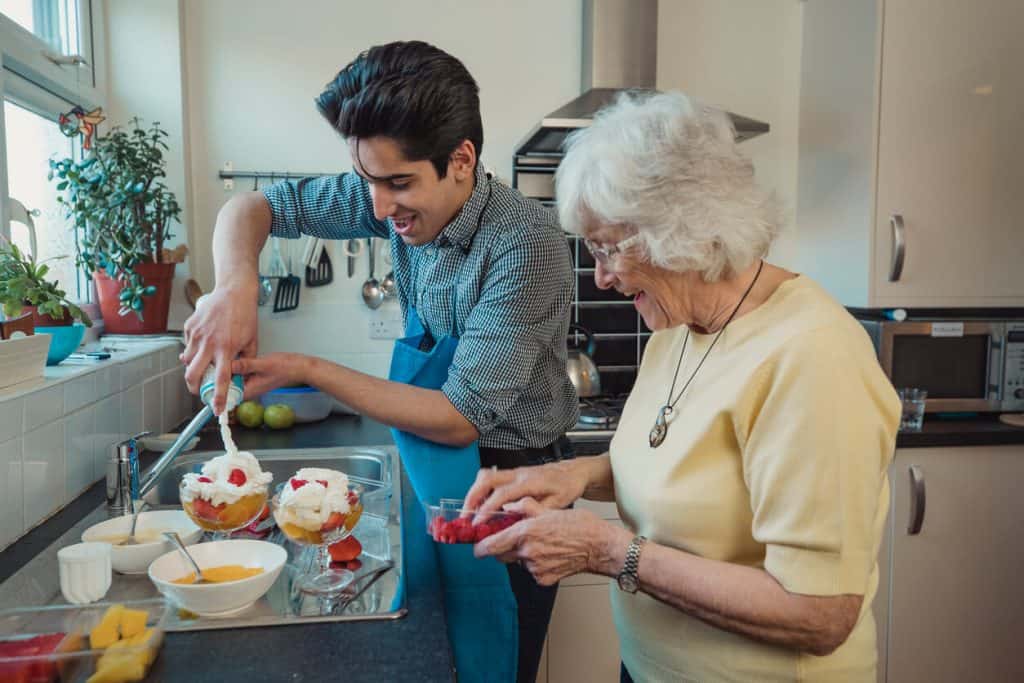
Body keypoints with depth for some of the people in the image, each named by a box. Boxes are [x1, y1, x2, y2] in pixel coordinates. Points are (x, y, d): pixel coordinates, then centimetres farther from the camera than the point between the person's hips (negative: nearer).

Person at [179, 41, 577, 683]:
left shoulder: (526, 243, -27)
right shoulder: (403, 199, -9)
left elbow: (460, 418, -25)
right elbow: (251, 207, 1)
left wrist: (310, 371, -22)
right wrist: (237, 285, -21)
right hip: (437, 485, 7)